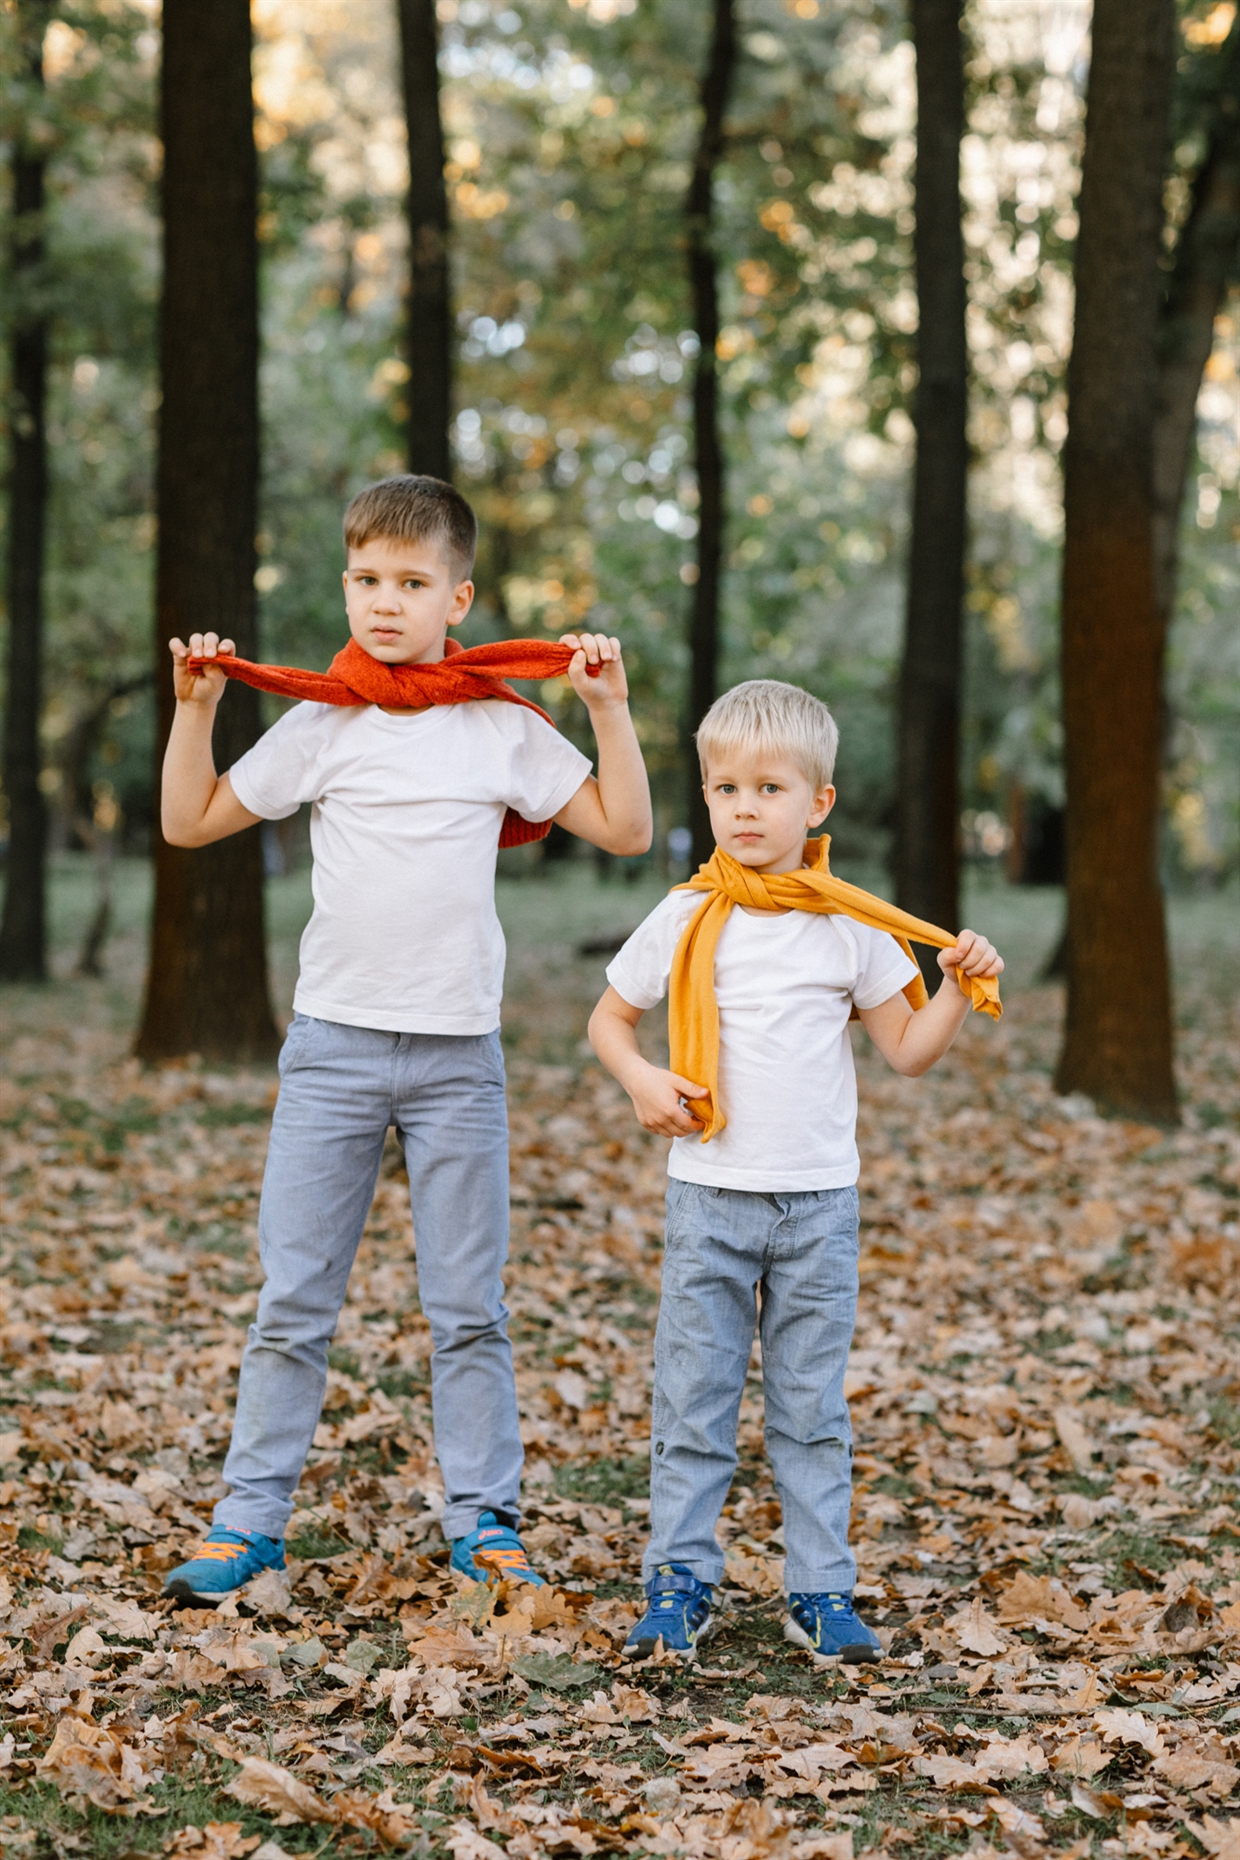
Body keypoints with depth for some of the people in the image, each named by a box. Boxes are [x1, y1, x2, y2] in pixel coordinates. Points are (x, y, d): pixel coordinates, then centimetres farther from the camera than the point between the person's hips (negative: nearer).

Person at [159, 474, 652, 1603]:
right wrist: (196, 705, 1)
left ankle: (484, 1520, 17)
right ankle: (250, 1519, 12)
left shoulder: (506, 728, 3)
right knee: (293, 1300, 4)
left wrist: (609, 709, 0)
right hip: (334, 1043, 0)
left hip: (459, 1055, 0)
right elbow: (189, 822, 10)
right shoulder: (319, 724, 3)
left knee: (469, 1308, 7)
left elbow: (626, 831, 7)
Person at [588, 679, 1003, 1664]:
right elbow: (609, 1017, 11)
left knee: (813, 1406, 7)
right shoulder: (685, 919, 0)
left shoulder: (853, 926, 1)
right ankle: (680, 1582, 14)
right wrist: (642, 1079, -6)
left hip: (820, 1201, 0)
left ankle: (822, 1592, 15)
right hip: (710, 1193, 0)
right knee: (694, 1401, 4)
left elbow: (907, 1049, 5)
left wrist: (960, 991, -10)